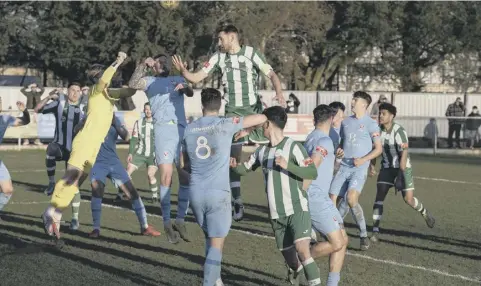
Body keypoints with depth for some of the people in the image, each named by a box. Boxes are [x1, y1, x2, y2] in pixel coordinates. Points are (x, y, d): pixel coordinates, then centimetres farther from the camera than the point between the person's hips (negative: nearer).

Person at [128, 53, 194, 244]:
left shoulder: (179, 80, 24)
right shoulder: (151, 82, 19)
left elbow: (190, 93, 6)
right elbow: (132, 84, 2)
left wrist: (185, 88, -15)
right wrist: (143, 65, -3)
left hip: (183, 130, 3)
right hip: (163, 129, -3)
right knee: (166, 178, -11)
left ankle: (180, 219, 10)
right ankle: (167, 223, -7)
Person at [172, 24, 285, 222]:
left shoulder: (250, 53, -4)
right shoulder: (219, 57, 6)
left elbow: (271, 74, -8)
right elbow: (197, 77, 3)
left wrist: (279, 94, -25)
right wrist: (182, 71, -17)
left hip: (254, 111, -3)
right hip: (232, 113, 3)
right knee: (233, 158, 1)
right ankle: (237, 203, 9)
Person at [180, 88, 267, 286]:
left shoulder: (189, 129, 7)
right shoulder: (226, 124, -6)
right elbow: (262, 118, 0)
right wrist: (244, 130, 18)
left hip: (195, 192, 5)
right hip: (217, 193, -5)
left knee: (210, 237, 22)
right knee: (217, 243, -1)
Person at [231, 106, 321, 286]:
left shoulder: (293, 147, -10)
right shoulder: (262, 151, 9)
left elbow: (313, 173, -15)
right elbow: (245, 169, 21)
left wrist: (288, 165, -27)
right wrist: (235, 166, -2)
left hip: (297, 209, -6)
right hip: (276, 214, 6)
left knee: (302, 250, -25)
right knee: (289, 256, 13)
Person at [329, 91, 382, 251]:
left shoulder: (370, 124, -2)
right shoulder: (346, 122, 14)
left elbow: (378, 149, -2)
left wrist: (363, 160, -15)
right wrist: (338, 149, 2)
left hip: (360, 168, -5)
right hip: (344, 167, 5)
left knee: (351, 199, -24)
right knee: (332, 199, -4)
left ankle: (364, 235, -9)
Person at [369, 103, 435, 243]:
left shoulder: (399, 131, -20)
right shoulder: (378, 130, -3)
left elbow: (404, 152, -22)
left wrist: (401, 172, -25)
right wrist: (372, 166, -2)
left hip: (402, 167, -4)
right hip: (386, 167, 4)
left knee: (409, 199, -7)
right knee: (379, 196, -9)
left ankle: (424, 212, 27)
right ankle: (375, 231, -8)